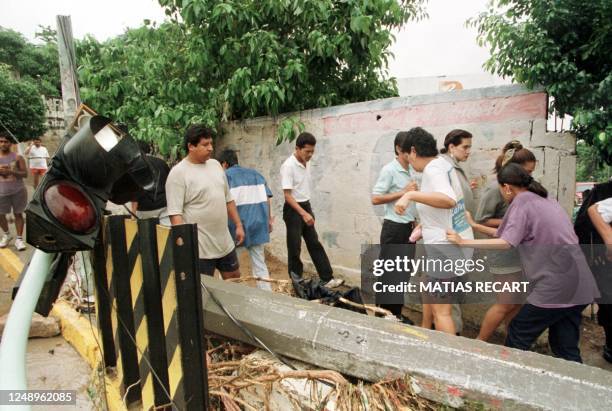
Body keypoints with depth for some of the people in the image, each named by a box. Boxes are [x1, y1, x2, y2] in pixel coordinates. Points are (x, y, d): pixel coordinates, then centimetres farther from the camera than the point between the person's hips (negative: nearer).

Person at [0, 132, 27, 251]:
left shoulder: (17, 157, -1)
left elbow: (25, 174, -3)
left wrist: (11, 171, -18)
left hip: (18, 191, -2)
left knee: (18, 214, 3)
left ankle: (19, 239, 8)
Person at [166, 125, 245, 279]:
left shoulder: (215, 165, 9)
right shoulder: (178, 173, -13)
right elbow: (175, 213, -18)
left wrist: (238, 224, 14)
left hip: (225, 243, 7)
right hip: (199, 248, -7)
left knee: (235, 280, 19)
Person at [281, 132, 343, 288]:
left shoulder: (307, 164, 6)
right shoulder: (288, 166, -19)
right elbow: (287, 195, -22)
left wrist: (308, 211, 17)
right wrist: (303, 214, -28)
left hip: (306, 206, 8)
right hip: (293, 210, -8)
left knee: (315, 245, 11)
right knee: (294, 249, 3)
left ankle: (327, 279, 17)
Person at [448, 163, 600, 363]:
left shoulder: (522, 200, -8)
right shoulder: (544, 199, 19)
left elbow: (506, 243, -17)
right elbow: (512, 234, 21)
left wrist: (463, 241, -13)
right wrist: (474, 225, 23)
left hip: (556, 287, -8)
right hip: (579, 286, 8)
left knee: (517, 336, 9)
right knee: (566, 350, 15)